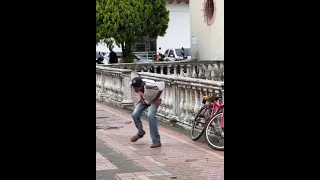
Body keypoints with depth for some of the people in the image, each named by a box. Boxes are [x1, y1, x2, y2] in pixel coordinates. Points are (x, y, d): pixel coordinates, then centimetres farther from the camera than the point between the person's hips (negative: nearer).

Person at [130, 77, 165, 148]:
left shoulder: (150, 86, -41)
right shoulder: (136, 86, -25)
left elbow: (162, 84, -21)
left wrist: (157, 98, -16)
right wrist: (141, 97, -7)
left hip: (153, 101, -5)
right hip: (144, 100, 5)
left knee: (150, 116, -26)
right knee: (135, 115, -8)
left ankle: (156, 141, -20)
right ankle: (140, 133, 23)